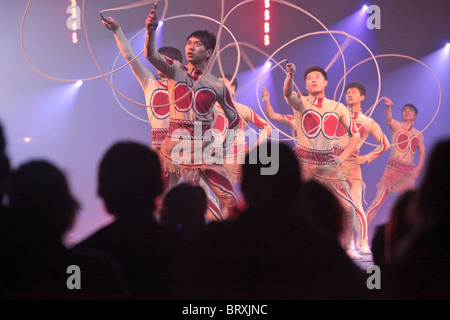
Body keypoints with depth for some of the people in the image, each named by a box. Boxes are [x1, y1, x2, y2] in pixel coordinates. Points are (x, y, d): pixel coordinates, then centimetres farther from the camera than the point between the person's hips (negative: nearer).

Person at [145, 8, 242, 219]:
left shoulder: (217, 86, 3)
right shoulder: (175, 71, 3)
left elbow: (234, 119, 14)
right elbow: (151, 55, -16)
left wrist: (225, 148, 3)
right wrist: (150, 31, -35)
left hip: (205, 151, 0)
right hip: (175, 147, 0)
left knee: (230, 202, -5)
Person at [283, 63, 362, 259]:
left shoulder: (338, 108, 7)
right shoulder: (300, 102, -1)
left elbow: (355, 135, 13)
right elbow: (287, 92, -24)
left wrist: (343, 157, -2)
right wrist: (290, 75, -46)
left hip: (327, 163, 3)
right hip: (302, 162, -3)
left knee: (348, 207, 1)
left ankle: (346, 247, 20)